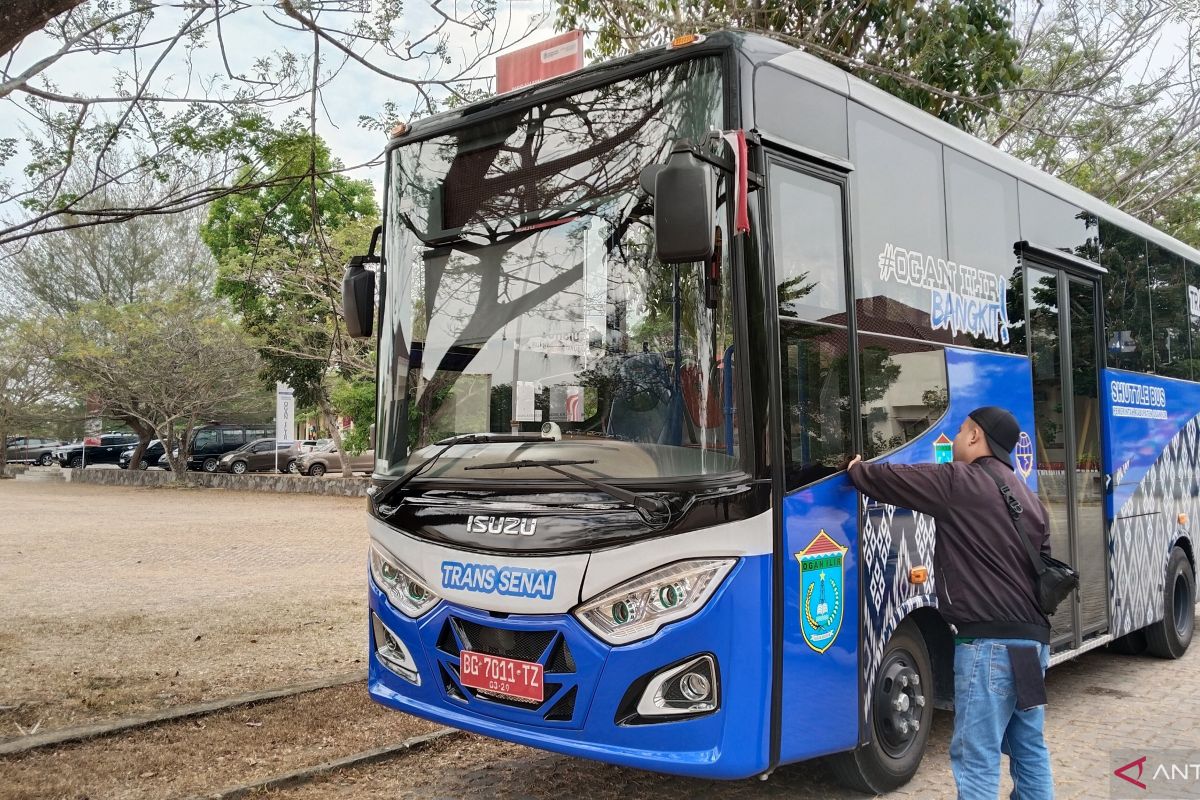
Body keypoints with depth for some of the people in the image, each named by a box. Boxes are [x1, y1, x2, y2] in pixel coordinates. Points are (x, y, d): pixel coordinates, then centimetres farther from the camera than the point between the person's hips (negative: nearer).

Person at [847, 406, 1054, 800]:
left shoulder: (958, 480, -9)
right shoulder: (1030, 498, 16)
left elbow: (887, 479, -3)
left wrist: (857, 469, 19)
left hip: (988, 642, -9)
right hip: (1032, 640, 9)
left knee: (976, 758, -5)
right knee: (1029, 750, 17)